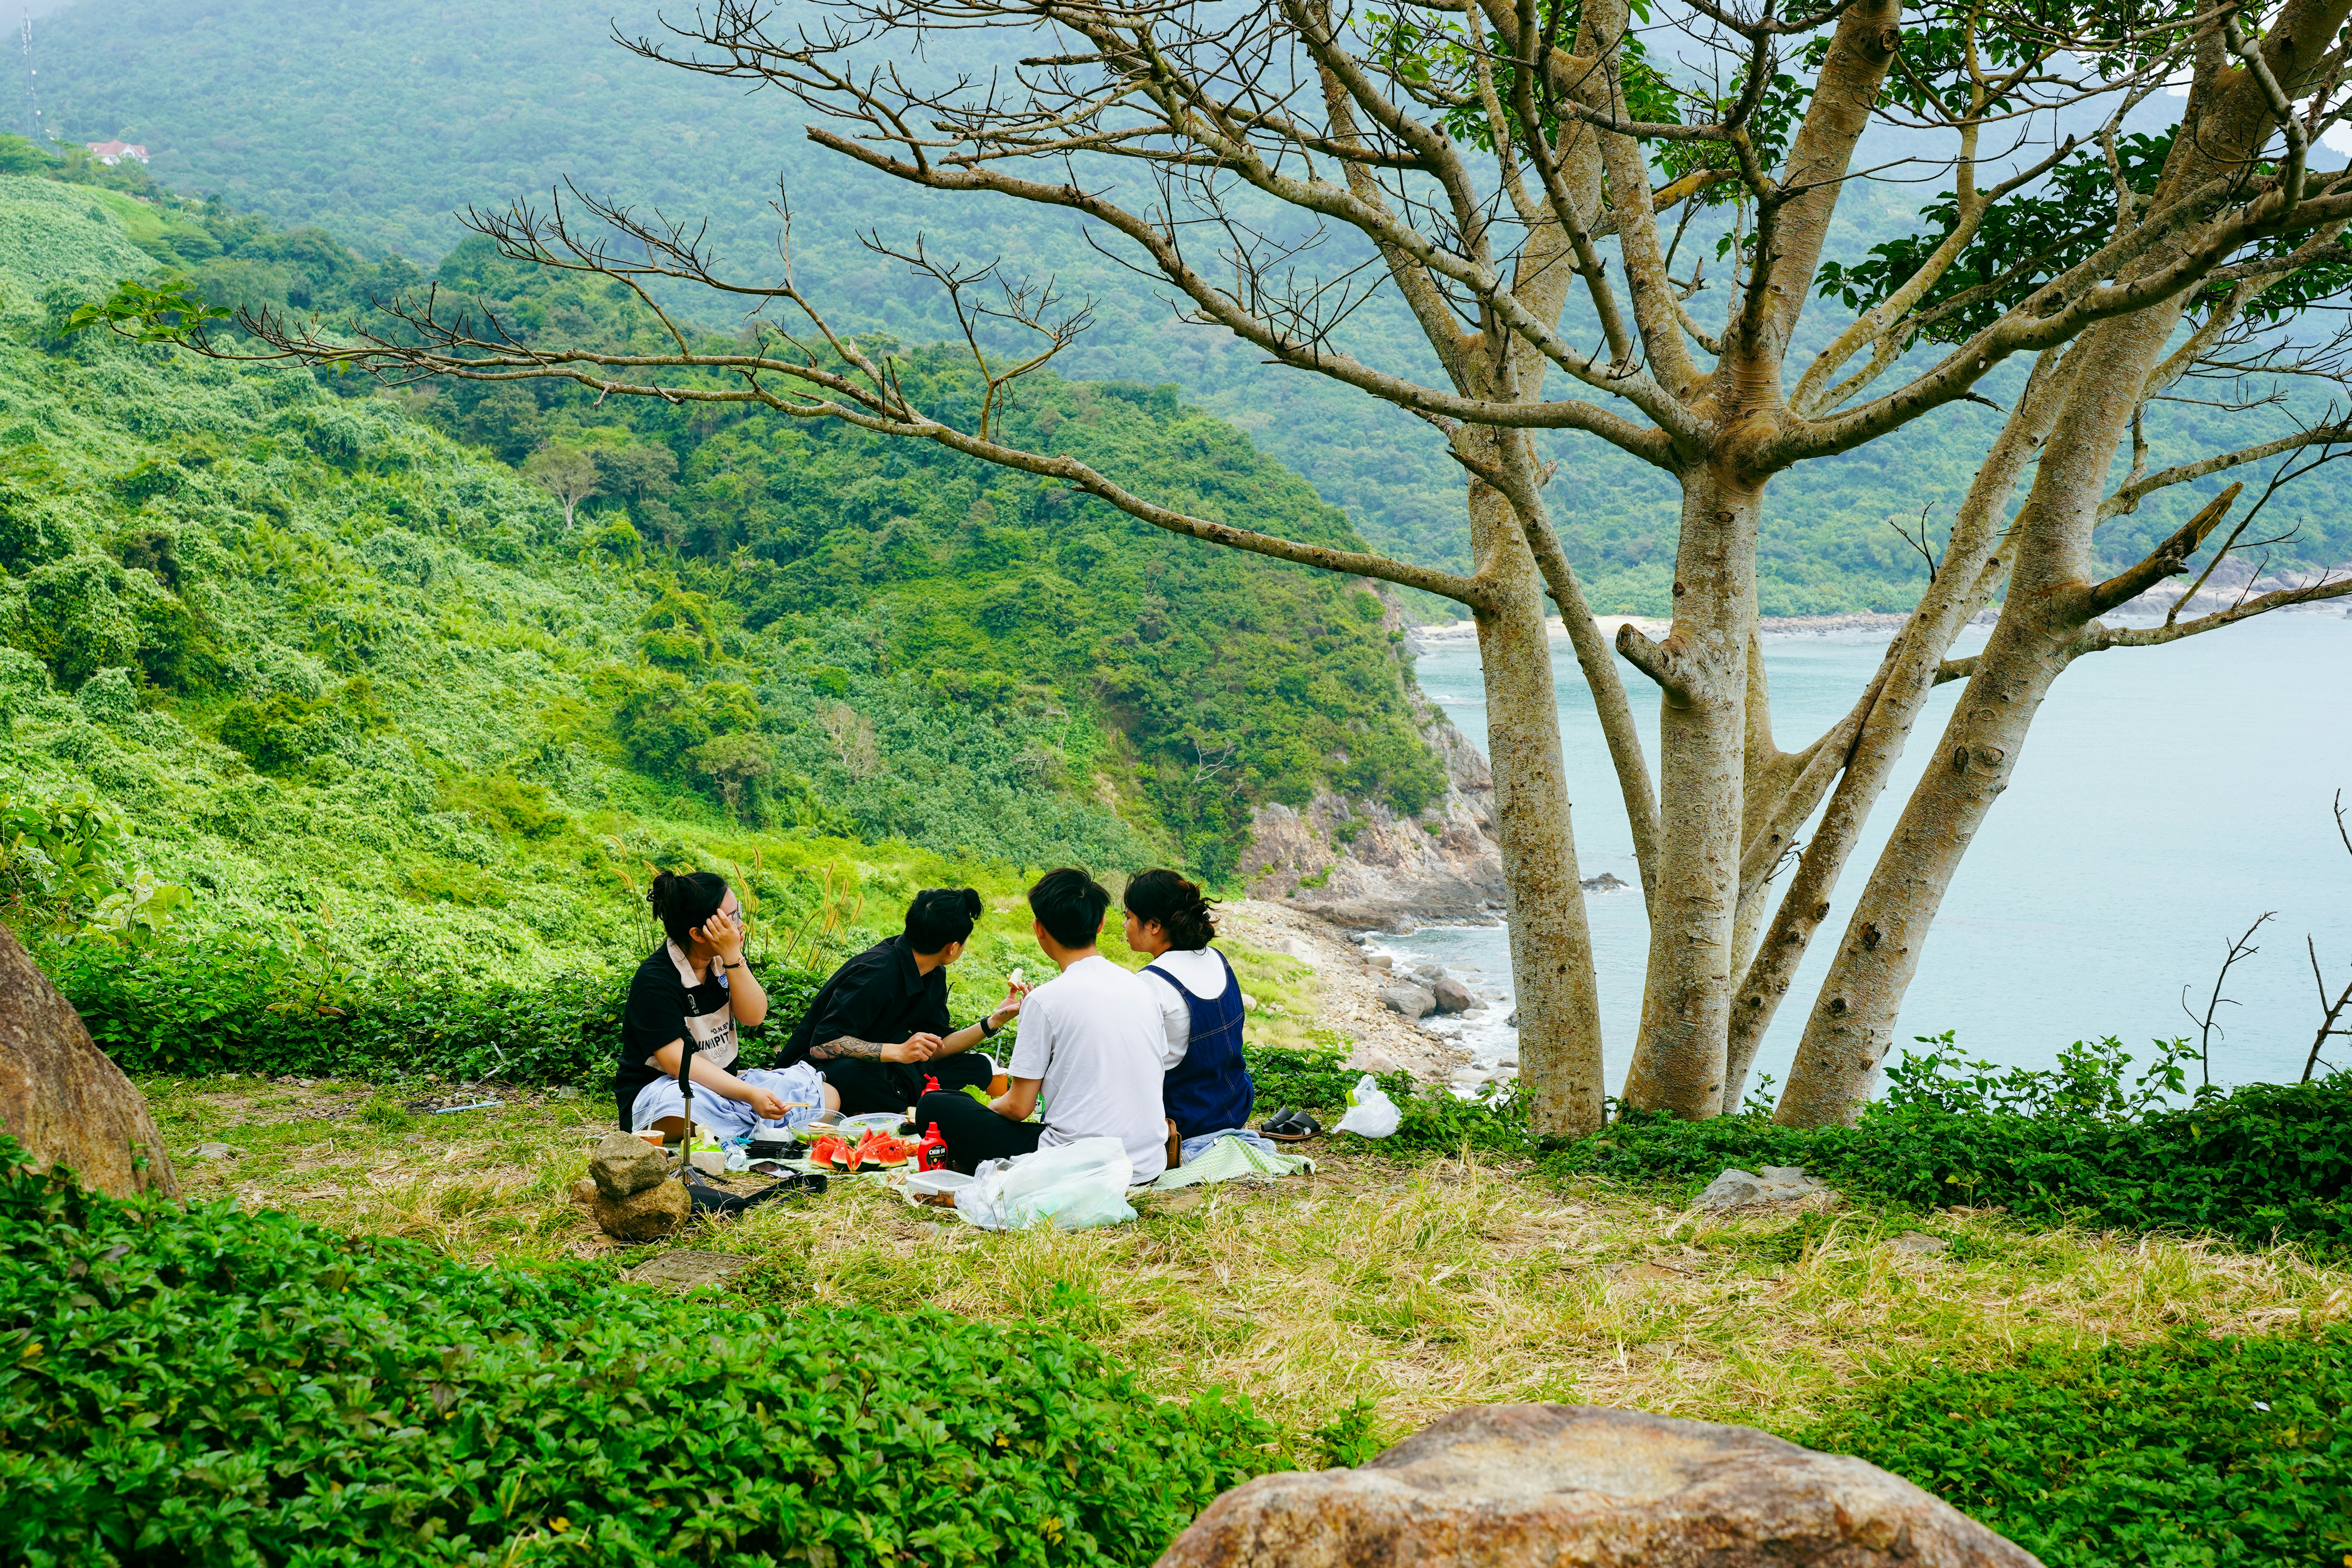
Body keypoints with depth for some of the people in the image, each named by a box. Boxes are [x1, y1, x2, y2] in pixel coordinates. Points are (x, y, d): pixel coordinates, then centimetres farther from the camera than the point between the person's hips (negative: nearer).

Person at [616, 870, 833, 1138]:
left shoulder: (724, 961, 4)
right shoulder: (655, 981, -17)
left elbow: (754, 1016, -6)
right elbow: (676, 1061, -25)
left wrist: (733, 957, -18)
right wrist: (750, 1095, -34)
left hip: (724, 1083, 7)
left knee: (826, 1094, -11)